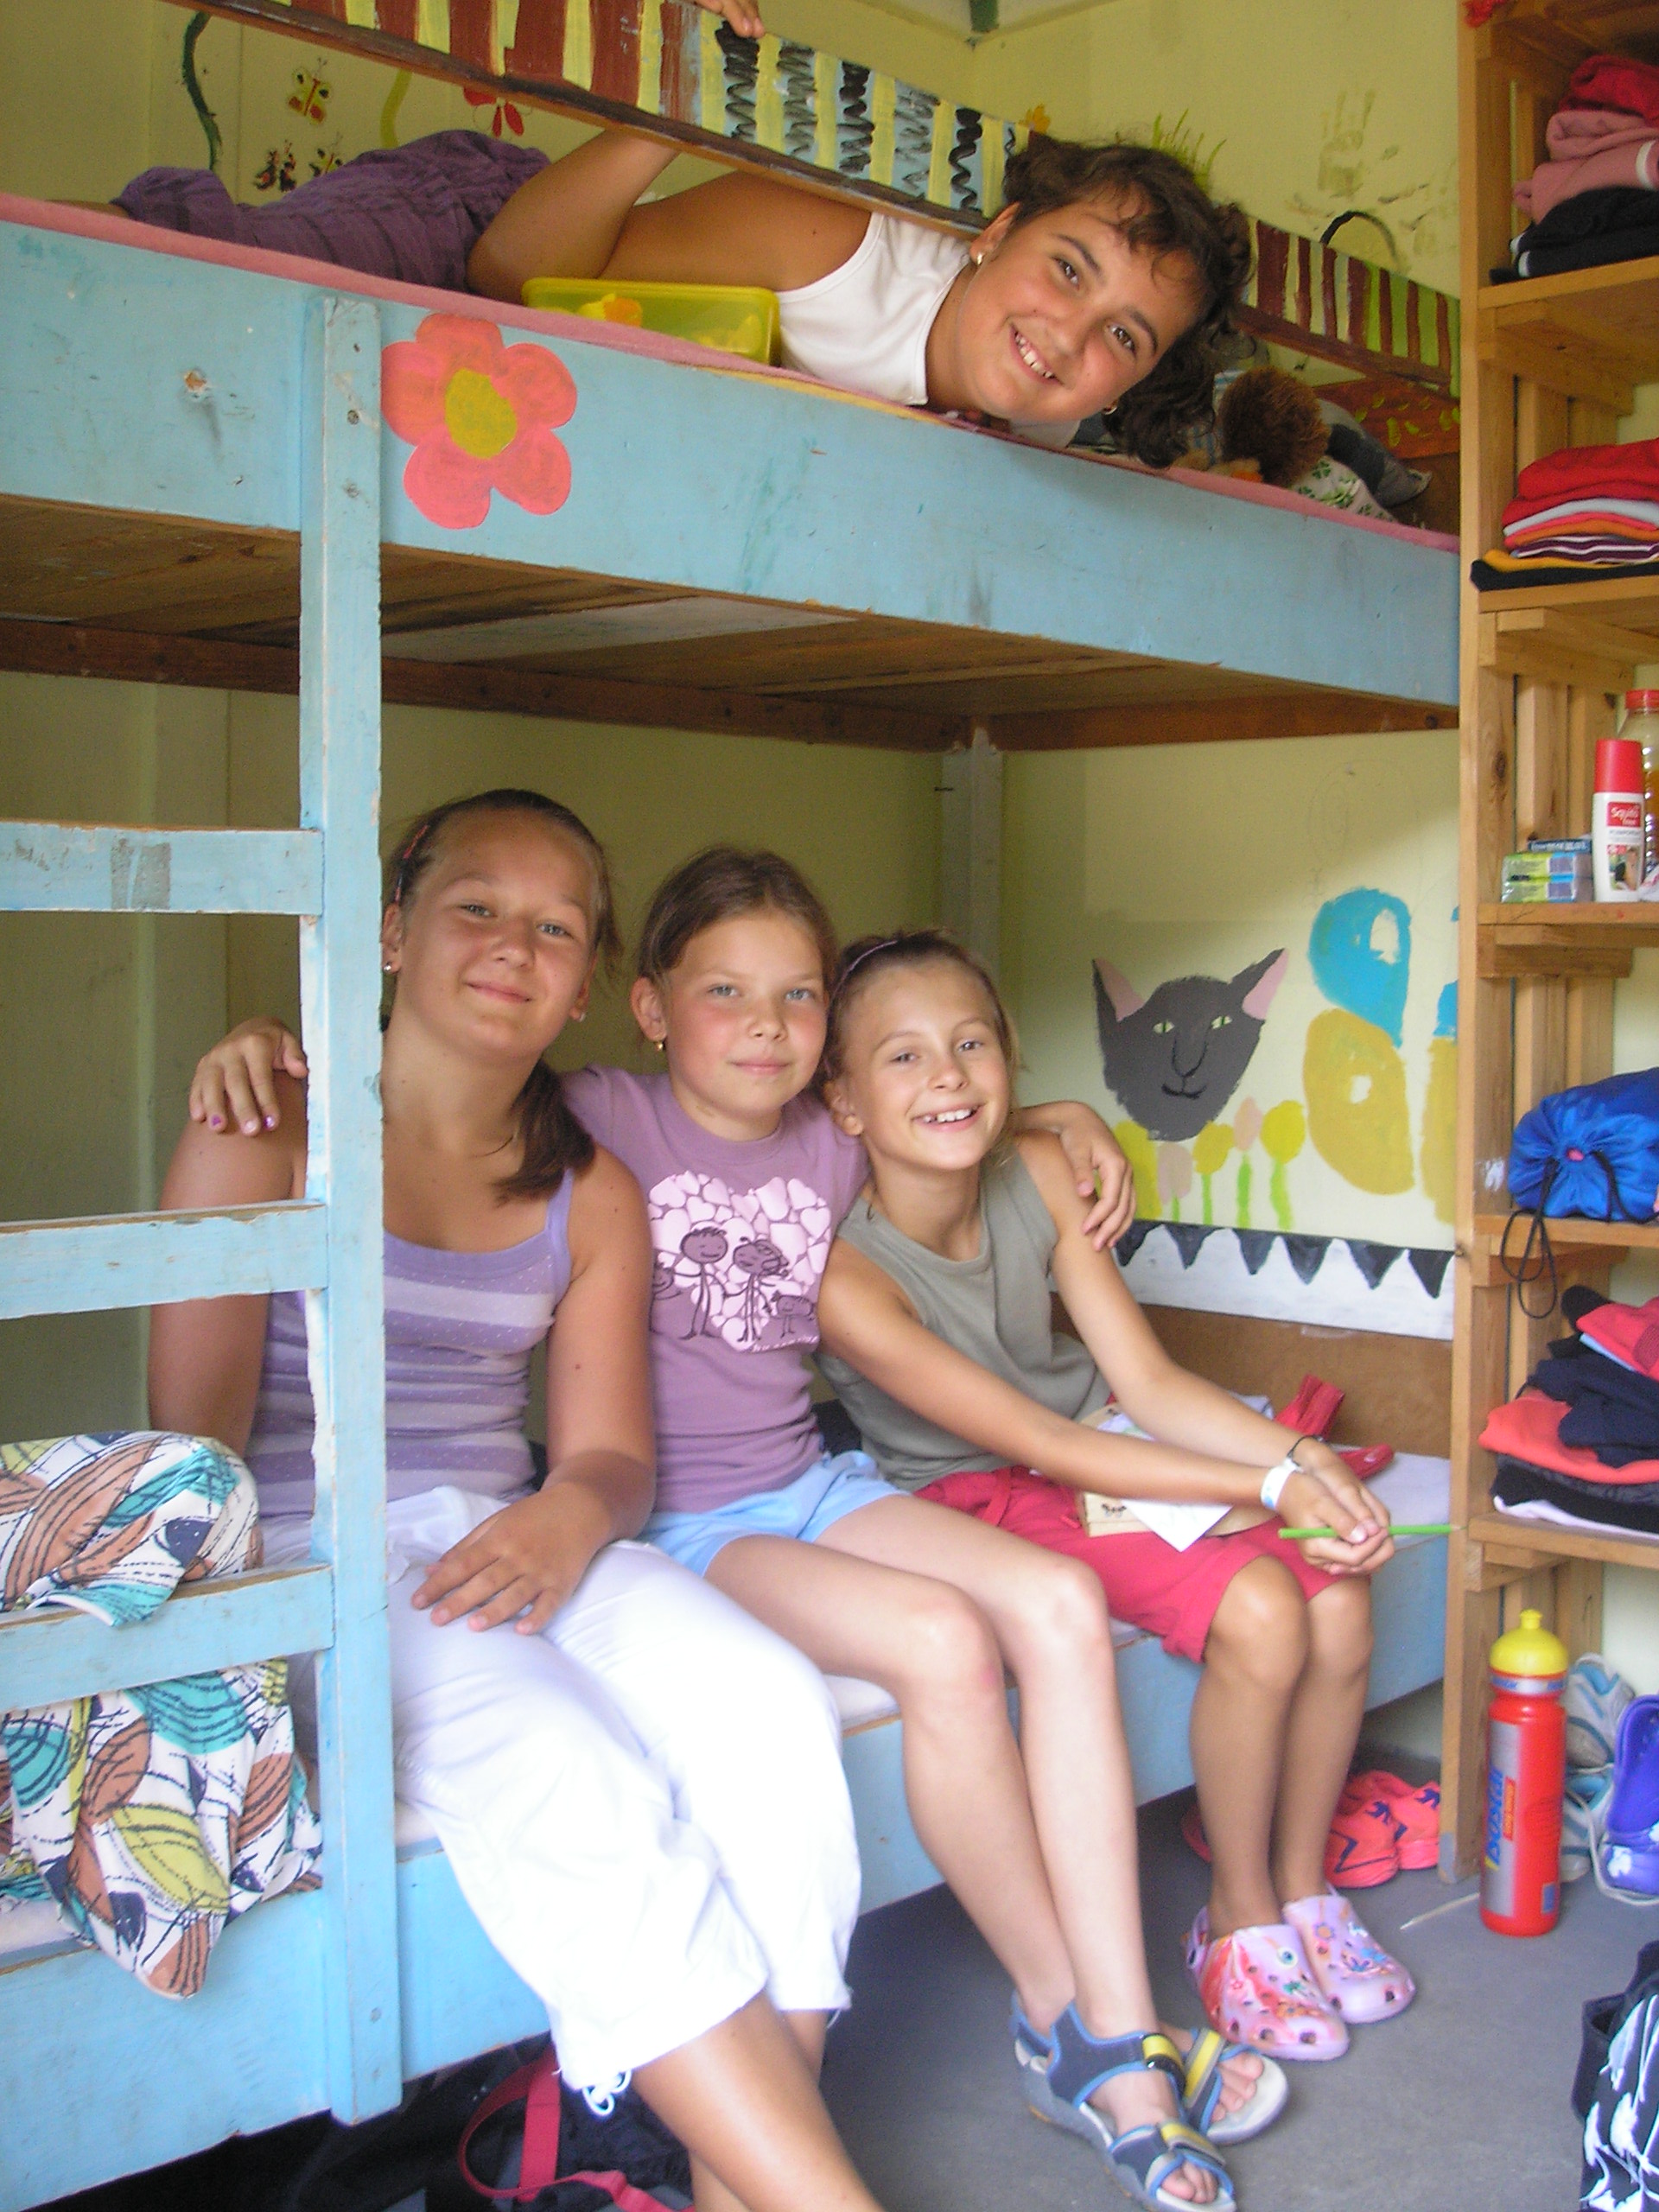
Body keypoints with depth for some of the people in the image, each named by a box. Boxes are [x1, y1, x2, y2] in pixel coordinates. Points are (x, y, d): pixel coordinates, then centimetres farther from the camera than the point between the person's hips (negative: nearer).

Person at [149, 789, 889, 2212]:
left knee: (771, 1710, -25)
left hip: (513, 1542, 5)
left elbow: (613, 1452, 9)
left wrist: (570, 1517, -16)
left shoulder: (591, 1194, 14)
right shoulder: (271, 1130, 1)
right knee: (573, 1782, -32)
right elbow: (197, 1430, -4)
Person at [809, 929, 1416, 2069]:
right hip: (984, 1499, -5)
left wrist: (1303, 1456, -20)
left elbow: (1147, 1382, -5)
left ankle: (1302, 1888, 11)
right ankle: (1240, 1919, 0)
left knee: (1338, 1598, -14)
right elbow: (1041, 1446, -24)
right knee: (1258, 1612, -24)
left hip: (1108, 1448, 6)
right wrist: (1266, 1486, -25)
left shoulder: (1039, 1173, -9)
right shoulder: (846, 1273, -26)